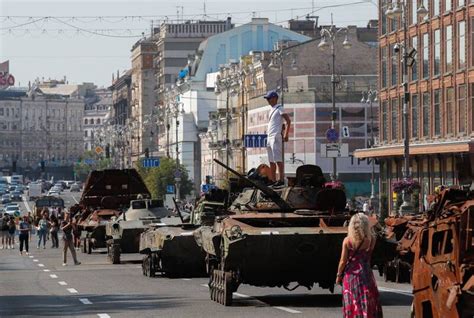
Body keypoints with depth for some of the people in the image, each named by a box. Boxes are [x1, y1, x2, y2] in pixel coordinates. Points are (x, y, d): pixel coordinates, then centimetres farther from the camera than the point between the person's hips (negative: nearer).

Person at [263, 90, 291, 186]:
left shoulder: (279, 109, -6)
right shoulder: (272, 110, 20)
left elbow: (288, 121, -15)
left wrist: (286, 135, -20)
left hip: (276, 137, -10)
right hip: (269, 137, 10)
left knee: (278, 159, -14)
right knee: (271, 160, 9)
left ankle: (281, 179, -17)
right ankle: (273, 180, 11)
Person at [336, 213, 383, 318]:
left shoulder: (347, 241, -12)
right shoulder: (371, 240, -11)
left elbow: (343, 261, -8)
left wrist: (339, 275, 6)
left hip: (351, 275, 0)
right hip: (366, 274, 0)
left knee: (352, 305, 9)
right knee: (368, 304, 8)